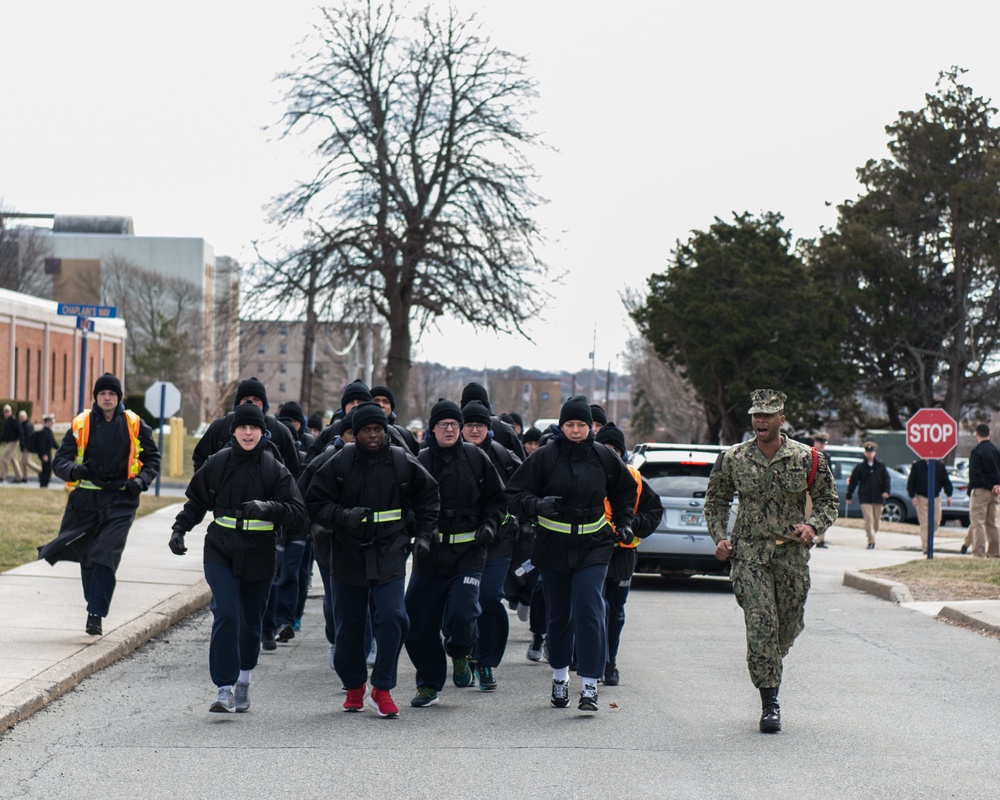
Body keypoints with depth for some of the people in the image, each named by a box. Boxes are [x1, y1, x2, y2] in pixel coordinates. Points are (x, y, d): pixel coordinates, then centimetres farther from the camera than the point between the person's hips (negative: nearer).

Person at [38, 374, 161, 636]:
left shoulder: (135, 425, 1)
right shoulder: (81, 424, -1)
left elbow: (152, 458, 13)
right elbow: (60, 461, -2)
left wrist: (142, 480, -7)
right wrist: (73, 470, -25)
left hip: (120, 501, -2)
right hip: (86, 499, 2)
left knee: (106, 555, -13)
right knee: (87, 557, 9)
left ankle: (96, 615, -12)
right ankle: (96, 603, 28)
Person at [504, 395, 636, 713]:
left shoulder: (603, 457, 2)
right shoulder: (544, 457, -5)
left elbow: (624, 490, 21)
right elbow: (514, 494, -6)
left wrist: (623, 522, 12)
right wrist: (537, 505, -25)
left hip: (593, 546, 0)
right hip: (553, 547, 0)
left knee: (589, 611, -13)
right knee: (558, 615, 10)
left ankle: (589, 685, -11)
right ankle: (559, 676, 30)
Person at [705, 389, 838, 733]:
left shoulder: (807, 459, 0)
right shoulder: (733, 459, 2)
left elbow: (828, 500, 9)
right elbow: (715, 501, 15)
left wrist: (813, 526, -10)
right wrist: (719, 538, 2)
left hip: (792, 554, 1)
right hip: (750, 553, -1)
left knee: (789, 625, 10)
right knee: (761, 624, -12)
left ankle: (766, 666, 43)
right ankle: (770, 704, -10)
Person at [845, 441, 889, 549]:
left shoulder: (881, 466, 8)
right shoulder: (860, 467, 5)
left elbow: (886, 478, 5)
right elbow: (853, 481, 6)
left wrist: (886, 491, -11)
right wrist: (849, 496, 5)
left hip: (878, 497, 2)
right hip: (865, 497, -2)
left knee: (877, 520, 8)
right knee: (869, 519, -12)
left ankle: (871, 535, 27)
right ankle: (871, 541, -13)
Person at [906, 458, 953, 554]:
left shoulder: (940, 465, 5)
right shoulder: (916, 465, -1)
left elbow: (946, 482, 8)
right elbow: (911, 482, 1)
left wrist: (949, 495, -5)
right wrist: (913, 496, -9)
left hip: (936, 498, 3)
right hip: (921, 498, -3)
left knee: (936, 523, 3)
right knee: (924, 523, -7)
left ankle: (925, 541, 27)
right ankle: (925, 546, -6)